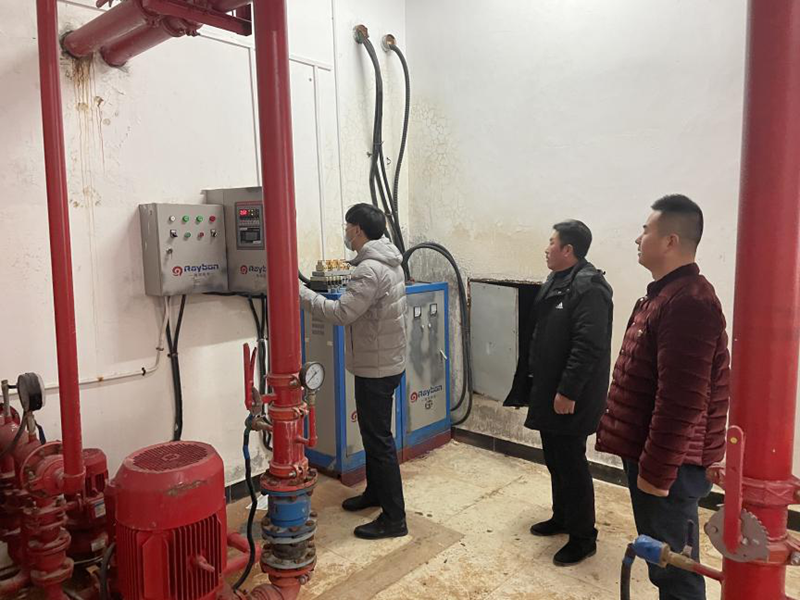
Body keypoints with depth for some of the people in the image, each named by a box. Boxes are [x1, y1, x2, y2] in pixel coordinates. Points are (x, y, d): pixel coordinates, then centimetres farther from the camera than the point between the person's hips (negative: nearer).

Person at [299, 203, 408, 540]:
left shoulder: (370, 270, -23)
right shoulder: (389, 261, 9)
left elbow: (340, 313, -28)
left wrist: (301, 292, -22)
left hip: (376, 368, -10)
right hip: (384, 362, 10)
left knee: (379, 439, -2)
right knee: (373, 432, 22)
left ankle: (394, 518, 8)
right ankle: (375, 492, 38)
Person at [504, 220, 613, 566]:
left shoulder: (589, 287, -20)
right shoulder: (556, 281, 12)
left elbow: (588, 346, -26)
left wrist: (568, 392, -24)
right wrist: (533, 383, 20)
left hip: (570, 397, -9)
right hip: (548, 389, 10)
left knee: (571, 463, 1)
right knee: (555, 459, 20)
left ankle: (583, 537, 17)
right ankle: (562, 517, 37)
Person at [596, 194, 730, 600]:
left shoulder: (687, 302, -23)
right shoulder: (666, 293, 12)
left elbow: (681, 401, -27)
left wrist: (656, 471, -22)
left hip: (670, 462, -10)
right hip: (653, 453, 10)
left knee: (673, 566, 6)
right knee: (665, 559, 22)